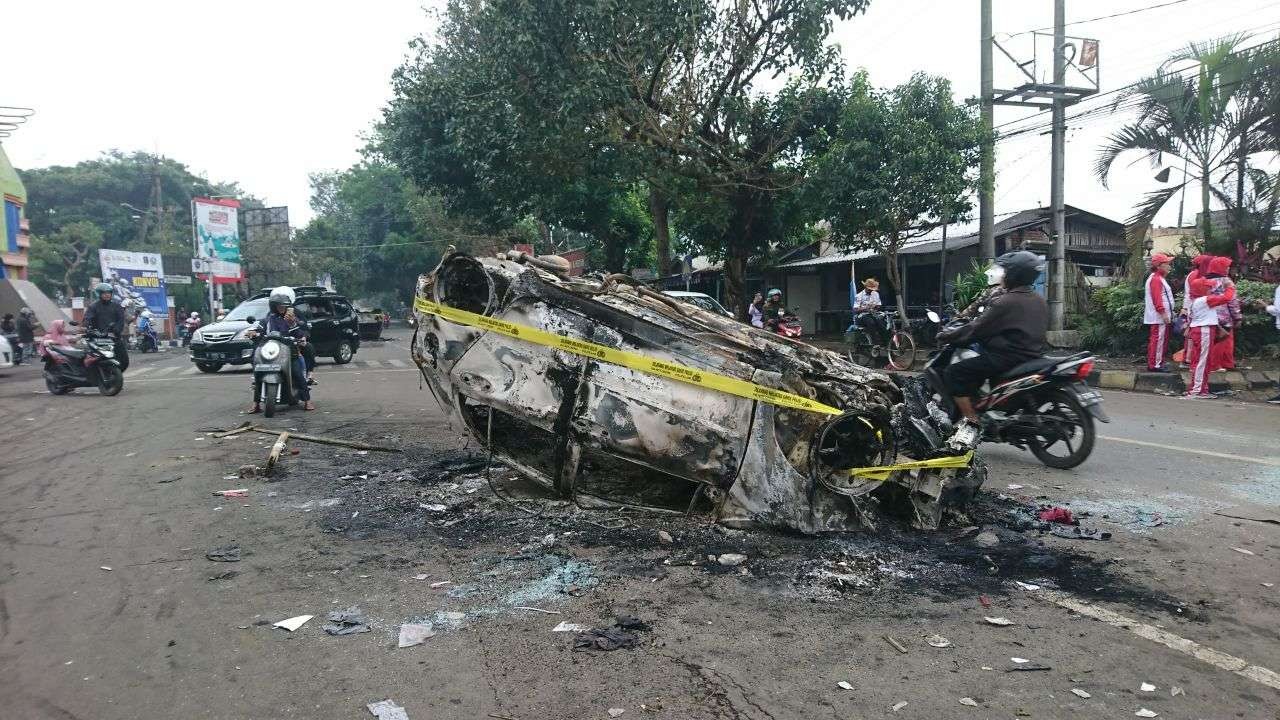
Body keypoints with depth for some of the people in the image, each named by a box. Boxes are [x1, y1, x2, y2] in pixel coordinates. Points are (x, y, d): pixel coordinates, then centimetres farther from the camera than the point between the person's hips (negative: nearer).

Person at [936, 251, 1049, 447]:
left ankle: (971, 424, -13)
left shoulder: (1006, 302, -15)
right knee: (975, 363, 30)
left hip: (1008, 358, -10)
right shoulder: (1040, 302, 12)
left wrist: (946, 336, -1)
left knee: (954, 372, -9)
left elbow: (976, 330, -14)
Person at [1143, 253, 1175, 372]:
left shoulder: (1160, 278, 22)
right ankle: (1154, 365, -7)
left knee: (1163, 341, 14)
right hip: (1158, 317, -11)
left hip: (1162, 317, 11)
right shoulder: (1156, 279, -13)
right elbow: (1157, 299, -21)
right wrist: (1163, 312, -23)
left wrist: (1169, 313, 24)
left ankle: (1159, 363, 20)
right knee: (1157, 340, -9)